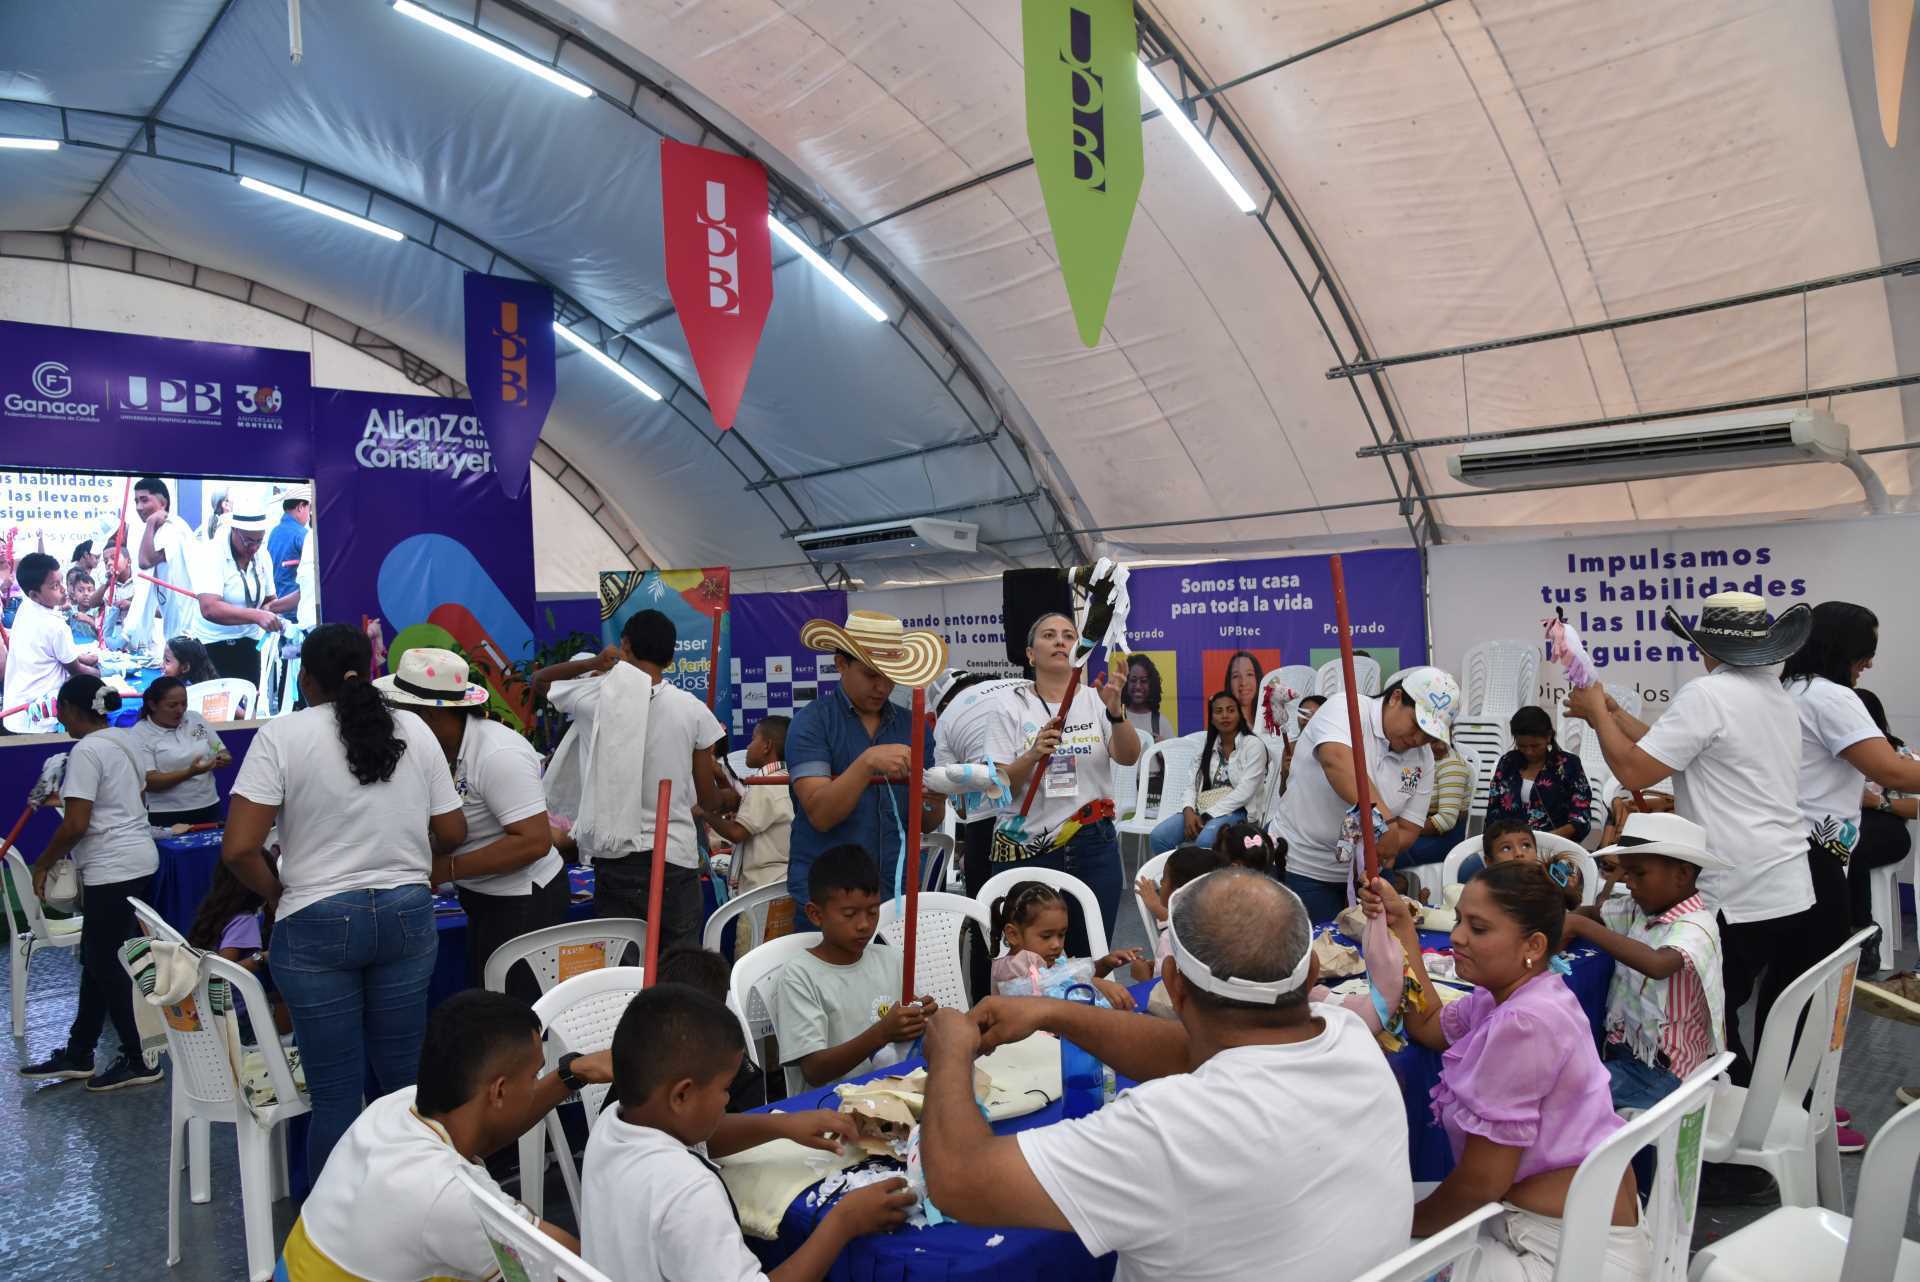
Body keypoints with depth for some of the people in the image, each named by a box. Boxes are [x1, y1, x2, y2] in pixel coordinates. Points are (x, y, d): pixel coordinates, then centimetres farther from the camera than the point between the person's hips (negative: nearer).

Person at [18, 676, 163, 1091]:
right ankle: (77, 1055, 26)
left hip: (113, 869, -10)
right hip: (138, 859, 10)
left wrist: (43, 863, -6)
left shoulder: (85, 750, -17)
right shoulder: (123, 742, 11)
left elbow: (75, 824, -20)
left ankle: (139, 1061, 8)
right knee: (99, 959, 16)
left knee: (105, 964, 1)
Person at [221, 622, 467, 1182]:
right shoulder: (415, 731, 3)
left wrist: (277, 891, 6)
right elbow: (453, 833, 6)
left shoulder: (283, 734, -6)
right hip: (407, 916, 3)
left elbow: (238, 849, -12)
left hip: (318, 925, -3)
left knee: (336, 1094, 6)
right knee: (405, 1079, 13)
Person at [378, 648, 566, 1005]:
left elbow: (534, 841, -28)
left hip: (524, 900, -9)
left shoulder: (498, 754, -23)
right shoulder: (442, 747, 3)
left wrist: (449, 868, -25)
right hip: (483, 897, 9)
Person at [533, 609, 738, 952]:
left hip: (616, 859, 0)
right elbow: (708, 800, 3)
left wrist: (595, 663, 8)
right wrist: (728, 798, 25)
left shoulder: (599, 697, -3)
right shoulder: (693, 710, -3)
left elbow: (539, 680, 18)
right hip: (675, 859, 0)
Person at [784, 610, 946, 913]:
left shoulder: (912, 725, 5)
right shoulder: (810, 723, -7)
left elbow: (926, 825, 9)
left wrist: (935, 802, -13)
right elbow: (820, 815, -16)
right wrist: (867, 762, -28)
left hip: (898, 888, 4)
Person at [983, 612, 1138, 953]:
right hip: (1030, 850, -1)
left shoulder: (1096, 700, 4)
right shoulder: (1014, 707, 1)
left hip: (1094, 848, 1)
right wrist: (1033, 755, -23)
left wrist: (1114, 709, -29)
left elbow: (1129, 757, -11)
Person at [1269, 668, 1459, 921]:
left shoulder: (1423, 758, 3)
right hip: (1298, 868, -6)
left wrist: (1382, 848, -21)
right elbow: (1336, 759, -37)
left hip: (1356, 875, 6)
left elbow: (1408, 831, 2)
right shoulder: (1346, 709, -15)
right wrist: (1383, 818, -46)